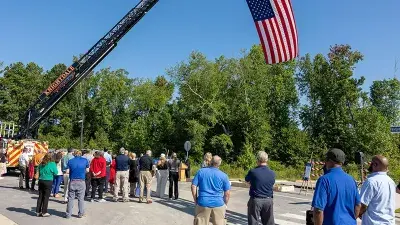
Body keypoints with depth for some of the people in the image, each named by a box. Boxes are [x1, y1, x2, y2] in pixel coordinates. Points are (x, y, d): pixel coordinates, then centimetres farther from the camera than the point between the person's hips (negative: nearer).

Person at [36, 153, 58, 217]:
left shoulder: (41, 164, 5)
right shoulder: (52, 164, -10)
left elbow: (38, 171, 16)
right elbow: (55, 173, -5)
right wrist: (55, 167, 9)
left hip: (41, 181, 5)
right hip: (48, 182, -5)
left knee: (40, 196, 13)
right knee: (46, 197, 2)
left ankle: (38, 212, 18)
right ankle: (44, 212, 6)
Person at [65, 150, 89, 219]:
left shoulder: (70, 161, 1)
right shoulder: (85, 160, 2)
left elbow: (67, 171, -2)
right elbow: (87, 170, 7)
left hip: (72, 181, 0)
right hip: (81, 181, 0)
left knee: (70, 198, 8)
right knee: (81, 198, 8)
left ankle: (68, 214, 11)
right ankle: (81, 213, 13)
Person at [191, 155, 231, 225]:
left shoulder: (201, 171, 2)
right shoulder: (224, 175, 0)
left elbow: (193, 186, 0)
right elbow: (227, 193, 0)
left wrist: (195, 200, 9)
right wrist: (225, 204, 13)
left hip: (203, 203, 0)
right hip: (218, 204, 0)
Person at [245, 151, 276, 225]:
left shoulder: (253, 172, -13)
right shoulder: (272, 173, -3)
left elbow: (247, 180, 5)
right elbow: (272, 184, 11)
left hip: (255, 200, -3)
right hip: (268, 200, 3)